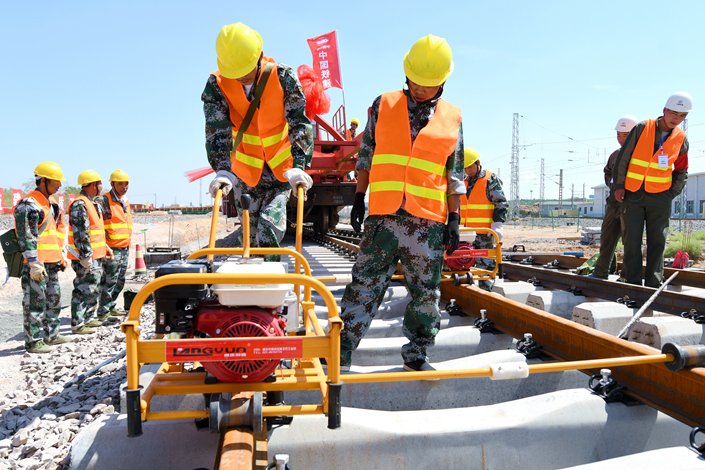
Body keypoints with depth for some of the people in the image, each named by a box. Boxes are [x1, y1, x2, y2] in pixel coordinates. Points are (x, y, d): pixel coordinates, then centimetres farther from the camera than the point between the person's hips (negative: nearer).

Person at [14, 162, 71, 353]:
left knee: (53, 299, 17)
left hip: (51, 263, 10)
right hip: (36, 265, -10)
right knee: (35, 302, -4)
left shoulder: (47, 204, 17)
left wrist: (60, 257, 24)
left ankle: (51, 335, 29)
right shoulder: (28, 205, -13)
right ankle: (33, 342, 4)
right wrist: (34, 264, -23)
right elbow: (26, 237, -19)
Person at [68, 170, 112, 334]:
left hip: (96, 255, 10)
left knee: (94, 288, 18)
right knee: (84, 290, -6)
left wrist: (105, 247, 24)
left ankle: (89, 317, 30)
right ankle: (77, 324, 0)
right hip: (86, 257, -10)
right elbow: (80, 234, -22)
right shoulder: (79, 205, -17)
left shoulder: (93, 204, 16)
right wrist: (86, 256, -24)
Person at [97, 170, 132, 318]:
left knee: (120, 281, 15)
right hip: (111, 249, -8)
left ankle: (111, 306, 27)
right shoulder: (104, 200, -11)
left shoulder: (125, 201, 16)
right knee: (109, 281, -5)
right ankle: (103, 312, 3)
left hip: (125, 249, 9)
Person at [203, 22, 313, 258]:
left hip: (281, 168, -2)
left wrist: (298, 168, -32)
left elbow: (300, 123, -20)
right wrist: (223, 172, -31)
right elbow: (217, 131, -17)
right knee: (250, 233, 7)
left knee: (270, 223, -19)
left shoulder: (283, 77, -16)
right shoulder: (217, 85, -12)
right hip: (245, 170, 2)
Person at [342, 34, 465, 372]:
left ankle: (416, 354, 23)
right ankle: (339, 352, 6)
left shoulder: (452, 119, 9)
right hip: (384, 215, -1)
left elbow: (455, 173, 10)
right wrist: (359, 197, 6)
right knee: (364, 284, -1)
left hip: (428, 220, 1)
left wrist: (454, 219, 4)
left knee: (426, 291, 8)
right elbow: (366, 155, 11)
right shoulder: (384, 105, 8)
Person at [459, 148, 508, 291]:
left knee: (485, 264, -6)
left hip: (484, 233, -7)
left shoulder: (491, 180, -3)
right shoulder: (464, 182, 17)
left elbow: (501, 204, -8)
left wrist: (497, 225, -17)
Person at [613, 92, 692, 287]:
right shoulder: (642, 128, -3)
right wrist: (619, 186, -6)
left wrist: (672, 193, 5)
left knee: (657, 241, 2)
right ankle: (632, 283, 3)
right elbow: (623, 157, -2)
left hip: (660, 196, 2)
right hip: (632, 193, -2)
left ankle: (654, 284, 7)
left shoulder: (681, 139, 4)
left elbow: (681, 171, 15)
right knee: (631, 240, -2)